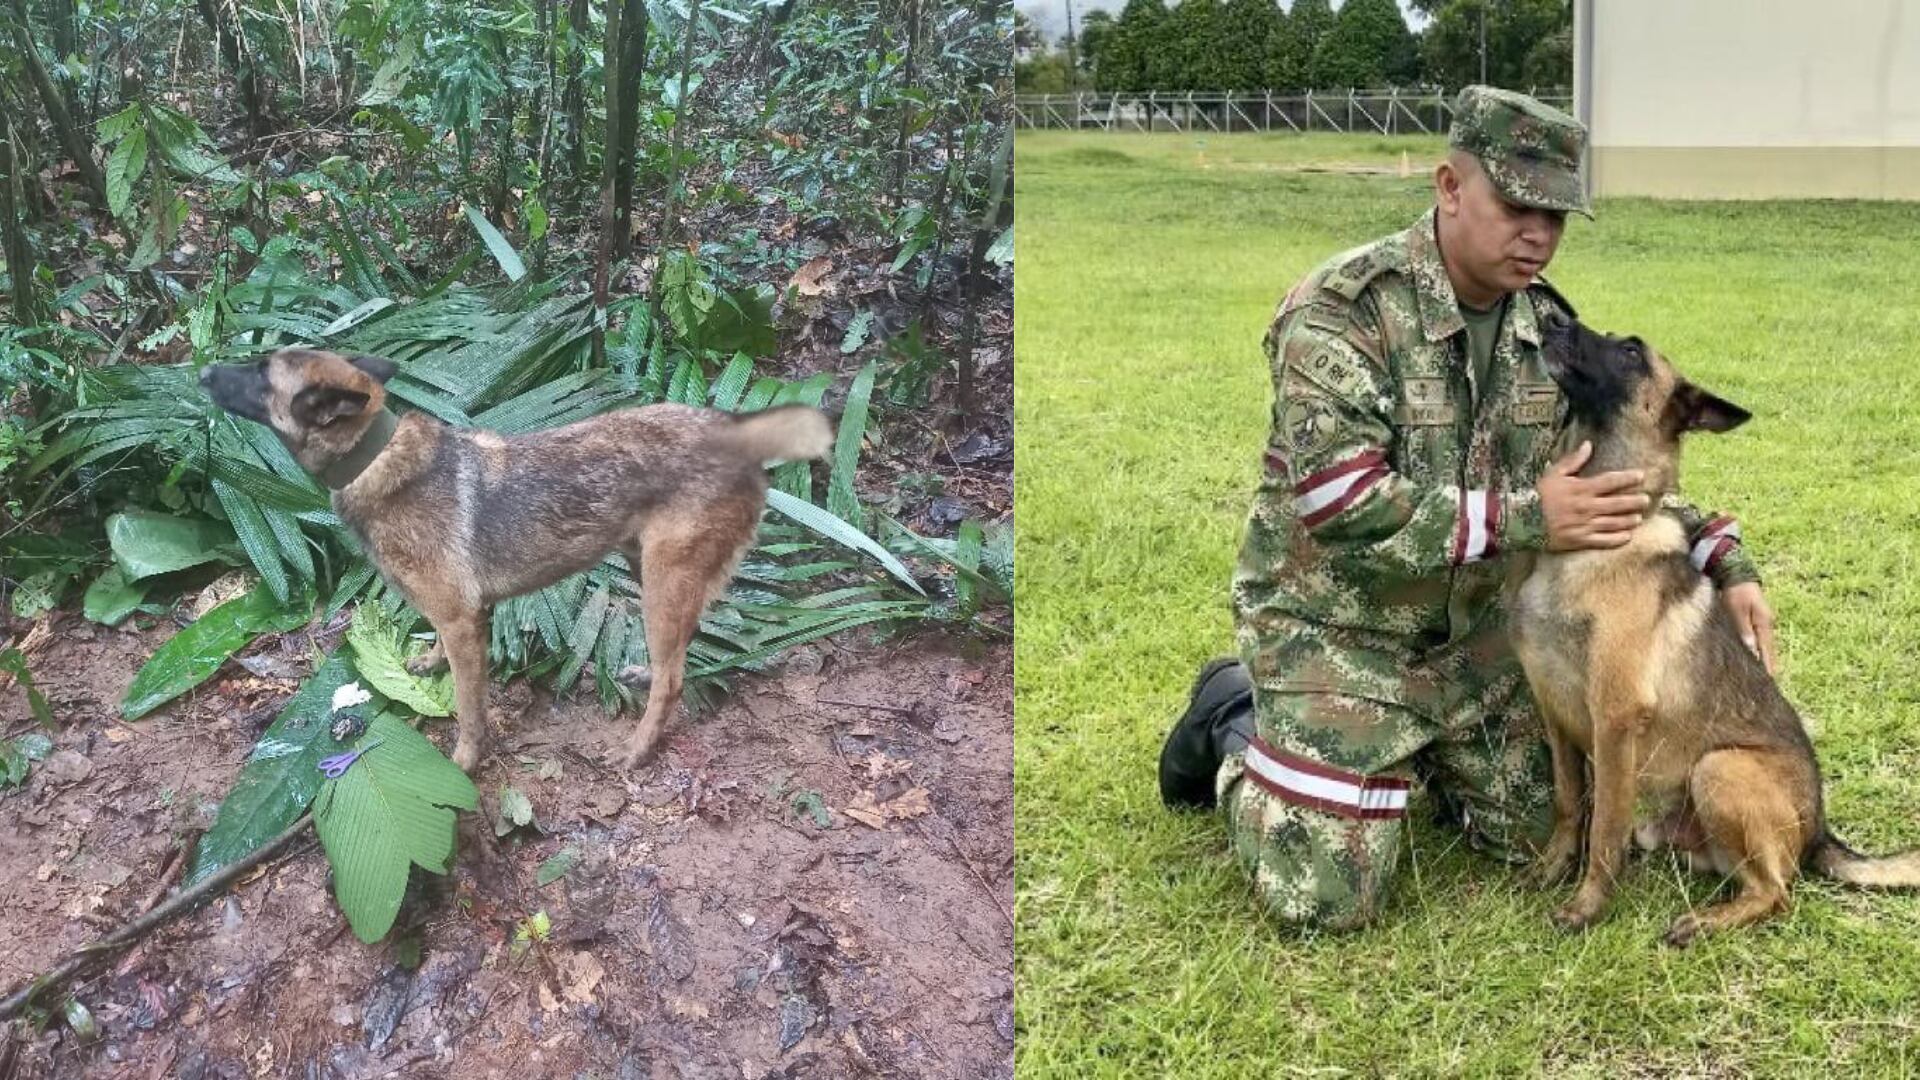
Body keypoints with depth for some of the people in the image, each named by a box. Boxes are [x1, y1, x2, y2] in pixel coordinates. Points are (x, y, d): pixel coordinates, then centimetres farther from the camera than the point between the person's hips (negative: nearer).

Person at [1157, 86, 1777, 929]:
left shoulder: (1548, 324, -1)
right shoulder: (1342, 309, -23)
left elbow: (1615, 479, 8)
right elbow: (1340, 504, -31)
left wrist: (1722, 558, -7)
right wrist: (1525, 519, -31)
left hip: (1472, 625, 7)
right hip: (1336, 628, -7)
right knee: (1329, 898, -8)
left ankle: (1415, 751, 33)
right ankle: (1235, 730, 17)